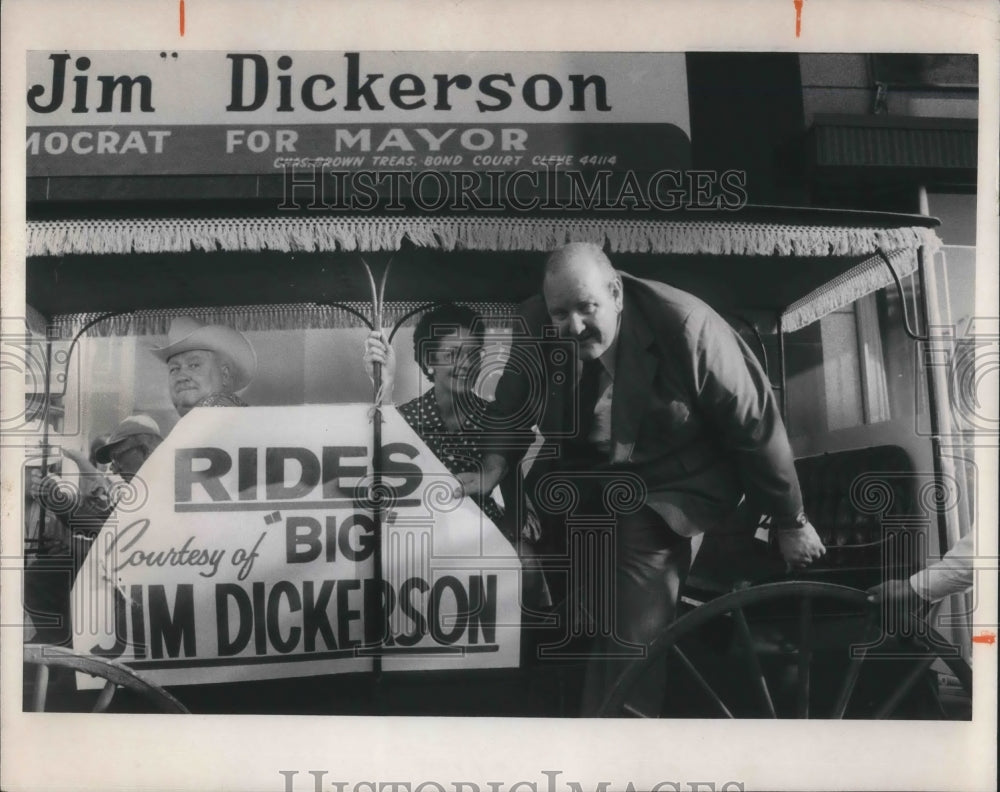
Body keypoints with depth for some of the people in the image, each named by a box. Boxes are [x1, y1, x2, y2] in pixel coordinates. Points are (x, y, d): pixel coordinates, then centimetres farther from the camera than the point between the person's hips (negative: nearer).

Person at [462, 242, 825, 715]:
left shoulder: (682, 325, -25)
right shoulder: (535, 326, -12)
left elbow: (754, 422, -16)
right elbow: (514, 405, 9)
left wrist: (789, 522, -8)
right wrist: (496, 464, -7)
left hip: (672, 485, -4)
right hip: (584, 480, 5)